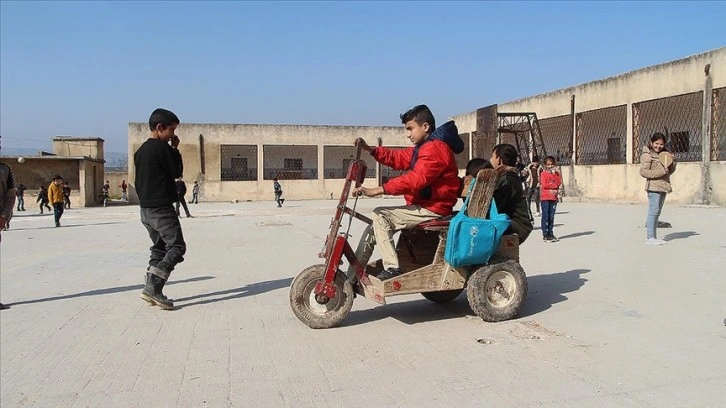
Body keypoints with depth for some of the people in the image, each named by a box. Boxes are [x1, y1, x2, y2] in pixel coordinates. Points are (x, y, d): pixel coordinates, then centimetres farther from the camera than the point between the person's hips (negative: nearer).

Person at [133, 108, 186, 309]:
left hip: (145, 208, 9)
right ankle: (153, 288, -15)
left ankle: (151, 290, 10)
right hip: (161, 208, -9)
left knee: (159, 248, 14)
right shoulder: (162, 147, -13)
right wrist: (175, 149, 0)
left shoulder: (141, 150, 15)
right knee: (177, 247, -6)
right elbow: (177, 172, -6)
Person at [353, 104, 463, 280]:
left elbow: (415, 179, -28)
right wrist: (369, 149, 1)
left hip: (432, 210, -11)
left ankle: (392, 268, -15)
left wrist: (377, 190, -32)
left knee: (380, 216, -16)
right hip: (424, 206, 11)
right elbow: (397, 157, 16)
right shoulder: (424, 147, 19)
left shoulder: (435, 148, -16)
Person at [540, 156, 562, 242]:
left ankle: (550, 234, 16)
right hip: (545, 197, -4)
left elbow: (559, 183, -3)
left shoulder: (556, 173, 12)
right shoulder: (543, 174, -1)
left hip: (554, 197, 4)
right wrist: (554, 185, -7)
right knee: (545, 216, -4)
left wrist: (555, 173, -8)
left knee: (551, 217, 9)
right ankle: (545, 235, -2)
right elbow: (544, 185, -12)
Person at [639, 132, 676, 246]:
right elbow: (643, 171, -15)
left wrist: (672, 161, 2)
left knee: (657, 212, 10)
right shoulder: (647, 155, -5)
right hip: (653, 186, -8)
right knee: (654, 211, -11)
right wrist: (661, 172, -17)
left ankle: (652, 236, 16)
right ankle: (650, 237, -10)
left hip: (663, 186, 8)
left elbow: (670, 171, 20)